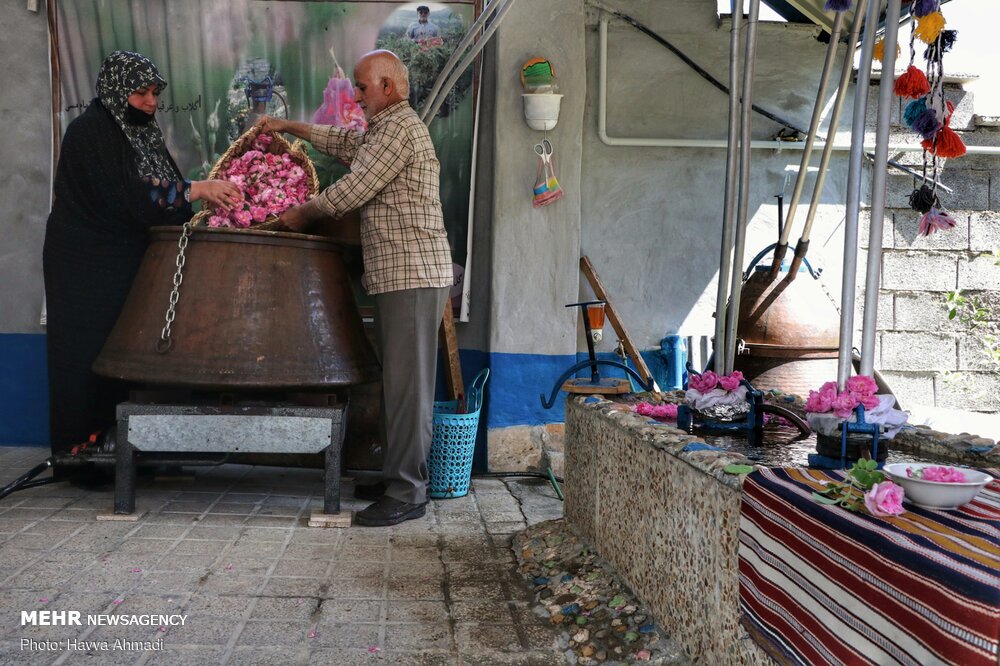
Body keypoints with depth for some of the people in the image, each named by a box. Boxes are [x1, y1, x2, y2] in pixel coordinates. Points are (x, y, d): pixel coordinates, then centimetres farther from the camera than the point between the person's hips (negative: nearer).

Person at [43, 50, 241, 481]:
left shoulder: (140, 132, 13)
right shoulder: (90, 132, -11)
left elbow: (165, 193, 11)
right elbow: (129, 195, -23)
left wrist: (208, 196, -6)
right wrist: (197, 190, -23)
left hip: (125, 263, 7)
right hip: (87, 267, -7)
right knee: (87, 355, -2)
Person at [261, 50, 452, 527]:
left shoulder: (399, 127, -10)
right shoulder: (386, 129, 23)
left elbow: (351, 191, -12)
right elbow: (342, 142, 39)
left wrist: (303, 214, 3)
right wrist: (288, 126, 38)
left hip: (413, 276, -11)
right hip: (399, 275, 11)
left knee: (407, 384, -9)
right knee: (399, 381, 12)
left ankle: (407, 494, -4)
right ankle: (400, 476, 20)